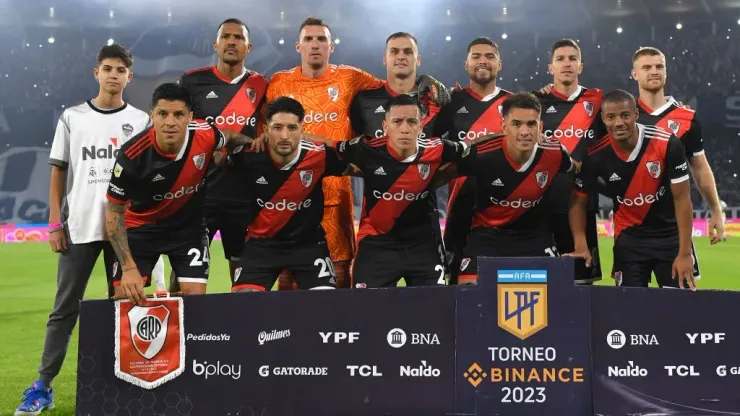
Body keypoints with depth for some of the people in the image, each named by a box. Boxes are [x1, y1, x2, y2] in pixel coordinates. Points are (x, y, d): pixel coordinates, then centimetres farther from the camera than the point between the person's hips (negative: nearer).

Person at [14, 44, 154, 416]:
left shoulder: (141, 121, 5)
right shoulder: (72, 118, 6)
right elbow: (58, 172, 7)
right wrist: (55, 223, 0)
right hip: (79, 227, 0)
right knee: (65, 308, 2)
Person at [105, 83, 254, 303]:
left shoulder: (206, 135, -24)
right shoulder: (132, 156, -29)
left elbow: (230, 137, 5)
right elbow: (114, 213, -18)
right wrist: (128, 267, -24)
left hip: (188, 226, 2)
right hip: (141, 225, -1)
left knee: (195, 296, -7)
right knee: (125, 297, -5)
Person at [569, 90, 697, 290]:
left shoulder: (667, 143, -22)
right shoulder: (596, 155, -16)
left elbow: (681, 199, -16)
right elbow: (578, 201, -3)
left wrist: (684, 254, -18)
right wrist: (581, 246, -15)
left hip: (670, 233, -1)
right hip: (629, 236, 1)